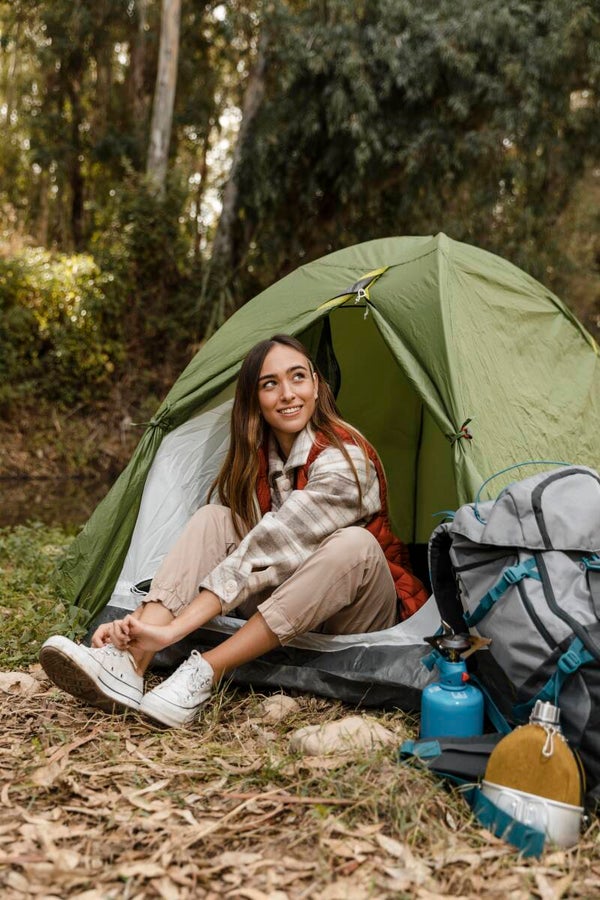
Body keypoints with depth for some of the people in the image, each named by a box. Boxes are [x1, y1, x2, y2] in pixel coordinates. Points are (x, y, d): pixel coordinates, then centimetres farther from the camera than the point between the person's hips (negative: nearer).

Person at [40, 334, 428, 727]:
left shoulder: (344, 459, -26)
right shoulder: (252, 459, -4)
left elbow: (263, 554, -33)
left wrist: (170, 630, -38)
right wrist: (139, 619, -26)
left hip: (359, 617, -5)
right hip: (286, 613, 5)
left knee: (353, 544, -38)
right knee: (212, 518, -15)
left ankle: (204, 675, -36)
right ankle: (130, 664, -33)